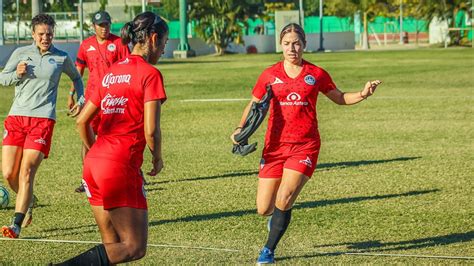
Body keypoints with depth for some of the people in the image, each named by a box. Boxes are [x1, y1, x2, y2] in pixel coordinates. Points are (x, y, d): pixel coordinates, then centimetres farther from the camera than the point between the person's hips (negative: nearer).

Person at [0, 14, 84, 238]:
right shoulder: (20, 53, 8)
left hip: (43, 119, -2)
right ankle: (28, 203, 27)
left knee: (26, 172, -13)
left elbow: (76, 77, 26)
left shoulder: (61, 58, 7)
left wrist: (81, 100, 16)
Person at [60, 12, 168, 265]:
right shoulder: (150, 74, -7)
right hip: (121, 167, -8)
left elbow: (82, 121, 18)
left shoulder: (111, 72, 15)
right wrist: (157, 158, 6)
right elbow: (151, 131, -13)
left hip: (93, 165, 8)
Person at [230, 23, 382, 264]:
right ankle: (278, 215, 38)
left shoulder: (316, 74, 3)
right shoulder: (270, 75, 4)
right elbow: (254, 104, 13)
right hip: (275, 145, 1)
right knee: (263, 209, -1)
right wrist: (241, 128, -3)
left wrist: (362, 94, -2)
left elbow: (340, 98, 17)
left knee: (284, 199, -19)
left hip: (305, 146, -1)